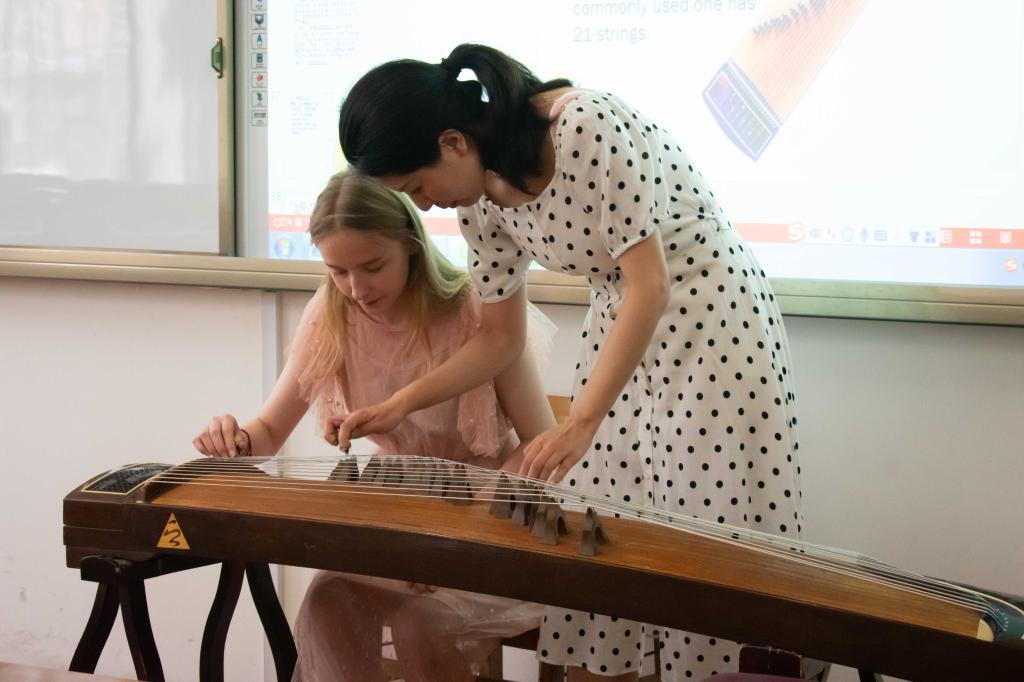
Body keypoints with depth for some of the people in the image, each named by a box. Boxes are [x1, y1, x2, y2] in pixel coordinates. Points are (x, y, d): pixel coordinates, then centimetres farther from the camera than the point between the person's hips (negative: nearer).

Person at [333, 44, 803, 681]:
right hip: (622, 325, 7)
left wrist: (582, 423, -32)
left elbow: (648, 285, -27)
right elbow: (501, 338, 8)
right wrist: (400, 405, 0)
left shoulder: (589, 126, -26)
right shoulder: (483, 199, -3)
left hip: (713, 315, -7)